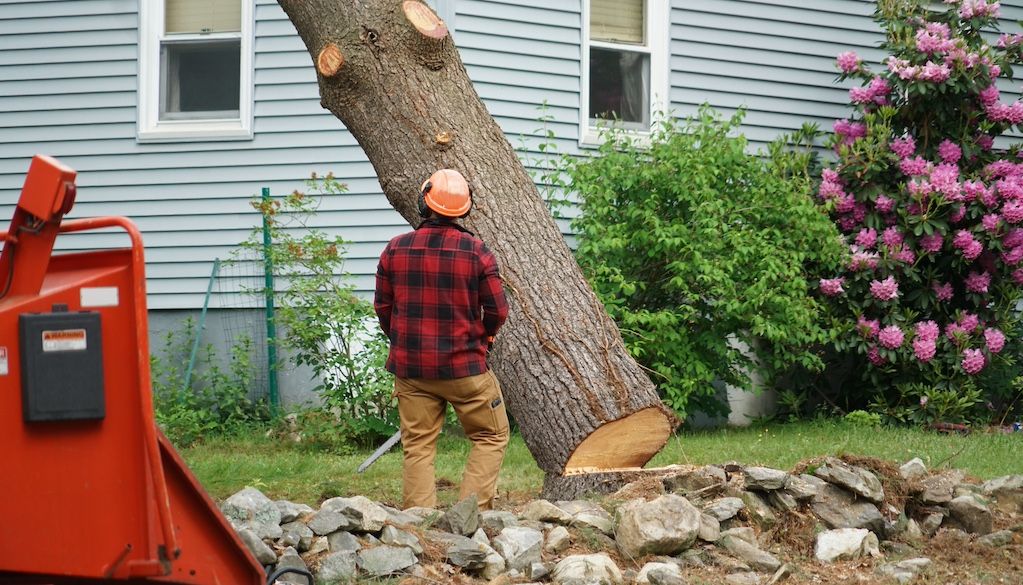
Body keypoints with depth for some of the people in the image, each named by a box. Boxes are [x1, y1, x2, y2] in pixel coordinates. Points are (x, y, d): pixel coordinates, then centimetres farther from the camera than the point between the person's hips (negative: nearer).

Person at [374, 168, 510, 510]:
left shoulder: (396, 249, -3)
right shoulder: (475, 251, -10)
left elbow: (383, 308, 6)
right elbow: (497, 311, -4)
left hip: (409, 367, 3)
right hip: (463, 367, -3)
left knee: (418, 448, 9)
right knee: (491, 438, 12)